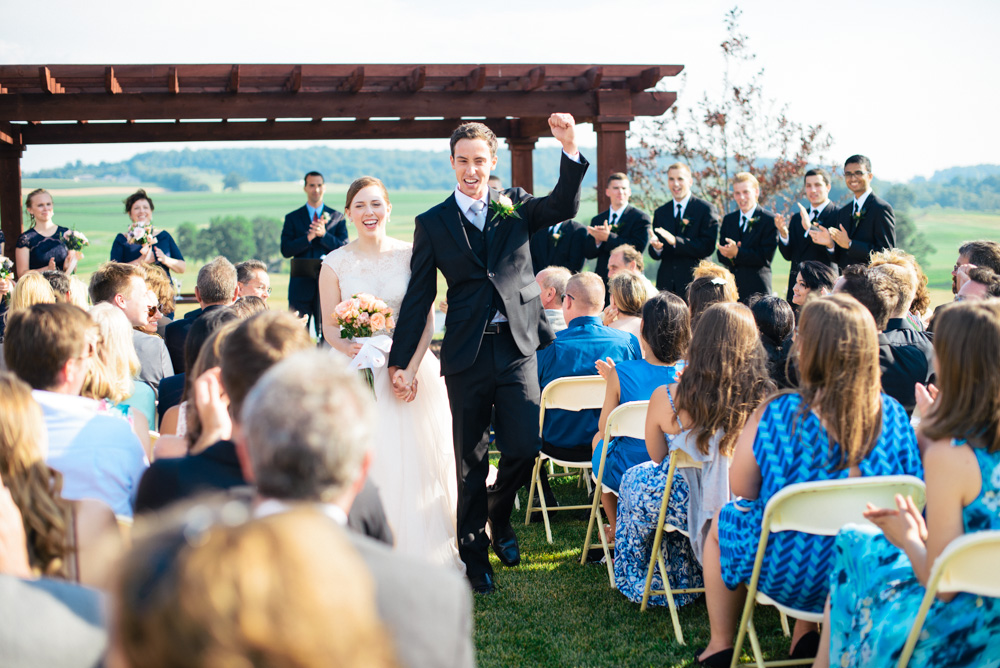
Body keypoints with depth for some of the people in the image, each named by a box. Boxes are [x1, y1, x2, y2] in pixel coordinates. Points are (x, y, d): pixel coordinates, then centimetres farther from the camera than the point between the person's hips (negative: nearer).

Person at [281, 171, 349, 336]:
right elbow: (285, 250, -2)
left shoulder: (337, 217, 9)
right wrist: (308, 237, -16)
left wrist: (324, 234, -16)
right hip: (301, 285, 0)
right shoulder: (292, 218, 9)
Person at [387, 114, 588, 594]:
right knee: (470, 463, 7)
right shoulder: (432, 223, 5)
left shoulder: (516, 205, 9)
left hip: (517, 348, 1)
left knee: (524, 449, -3)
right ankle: (474, 556, 23)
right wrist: (400, 362, 0)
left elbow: (564, 207, -10)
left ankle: (499, 516, 29)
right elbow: (417, 298, 4)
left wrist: (570, 150, -24)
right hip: (466, 356, -1)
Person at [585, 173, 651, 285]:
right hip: (602, 281, 4)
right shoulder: (597, 220, 16)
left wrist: (608, 237, -16)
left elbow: (637, 249, -12)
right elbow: (588, 253, 9)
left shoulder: (641, 218, 1)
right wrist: (597, 241, -13)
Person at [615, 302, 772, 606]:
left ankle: (640, 581, 47)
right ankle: (681, 581, 53)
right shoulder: (761, 396, -18)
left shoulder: (667, 398, -21)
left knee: (635, 478, 30)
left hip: (690, 506, -3)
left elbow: (657, 456, -2)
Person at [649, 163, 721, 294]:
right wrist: (656, 248, -13)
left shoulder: (706, 210, 1)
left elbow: (708, 246, -11)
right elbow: (654, 255, 12)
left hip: (694, 283, -3)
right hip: (666, 284, 3)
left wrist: (675, 241, -21)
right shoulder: (660, 213, 15)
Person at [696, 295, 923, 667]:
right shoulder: (893, 415, -11)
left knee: (722, 521, 27)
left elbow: (742, 489, -13)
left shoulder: (776, 414, -22)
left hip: (790, 576, -4)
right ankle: (807, 633, 40)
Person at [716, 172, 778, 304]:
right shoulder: (728, 219, 15)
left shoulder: (770, 220, -2)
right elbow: (721, 255, 10)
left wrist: (737, 253, -19)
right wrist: (729, 255, -14)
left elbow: (766, 256, -11)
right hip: (731, 287, 4)